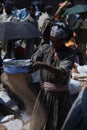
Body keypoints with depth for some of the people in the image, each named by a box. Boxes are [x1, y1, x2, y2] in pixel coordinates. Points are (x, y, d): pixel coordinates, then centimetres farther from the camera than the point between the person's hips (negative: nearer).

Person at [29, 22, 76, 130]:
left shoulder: (69, 54, -13)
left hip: (61, 96, -3)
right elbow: (31, 63, -11)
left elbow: (62, 72, -29)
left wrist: (43, 65, -42)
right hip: (44, 94, 3)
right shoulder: (44, 49, -2)